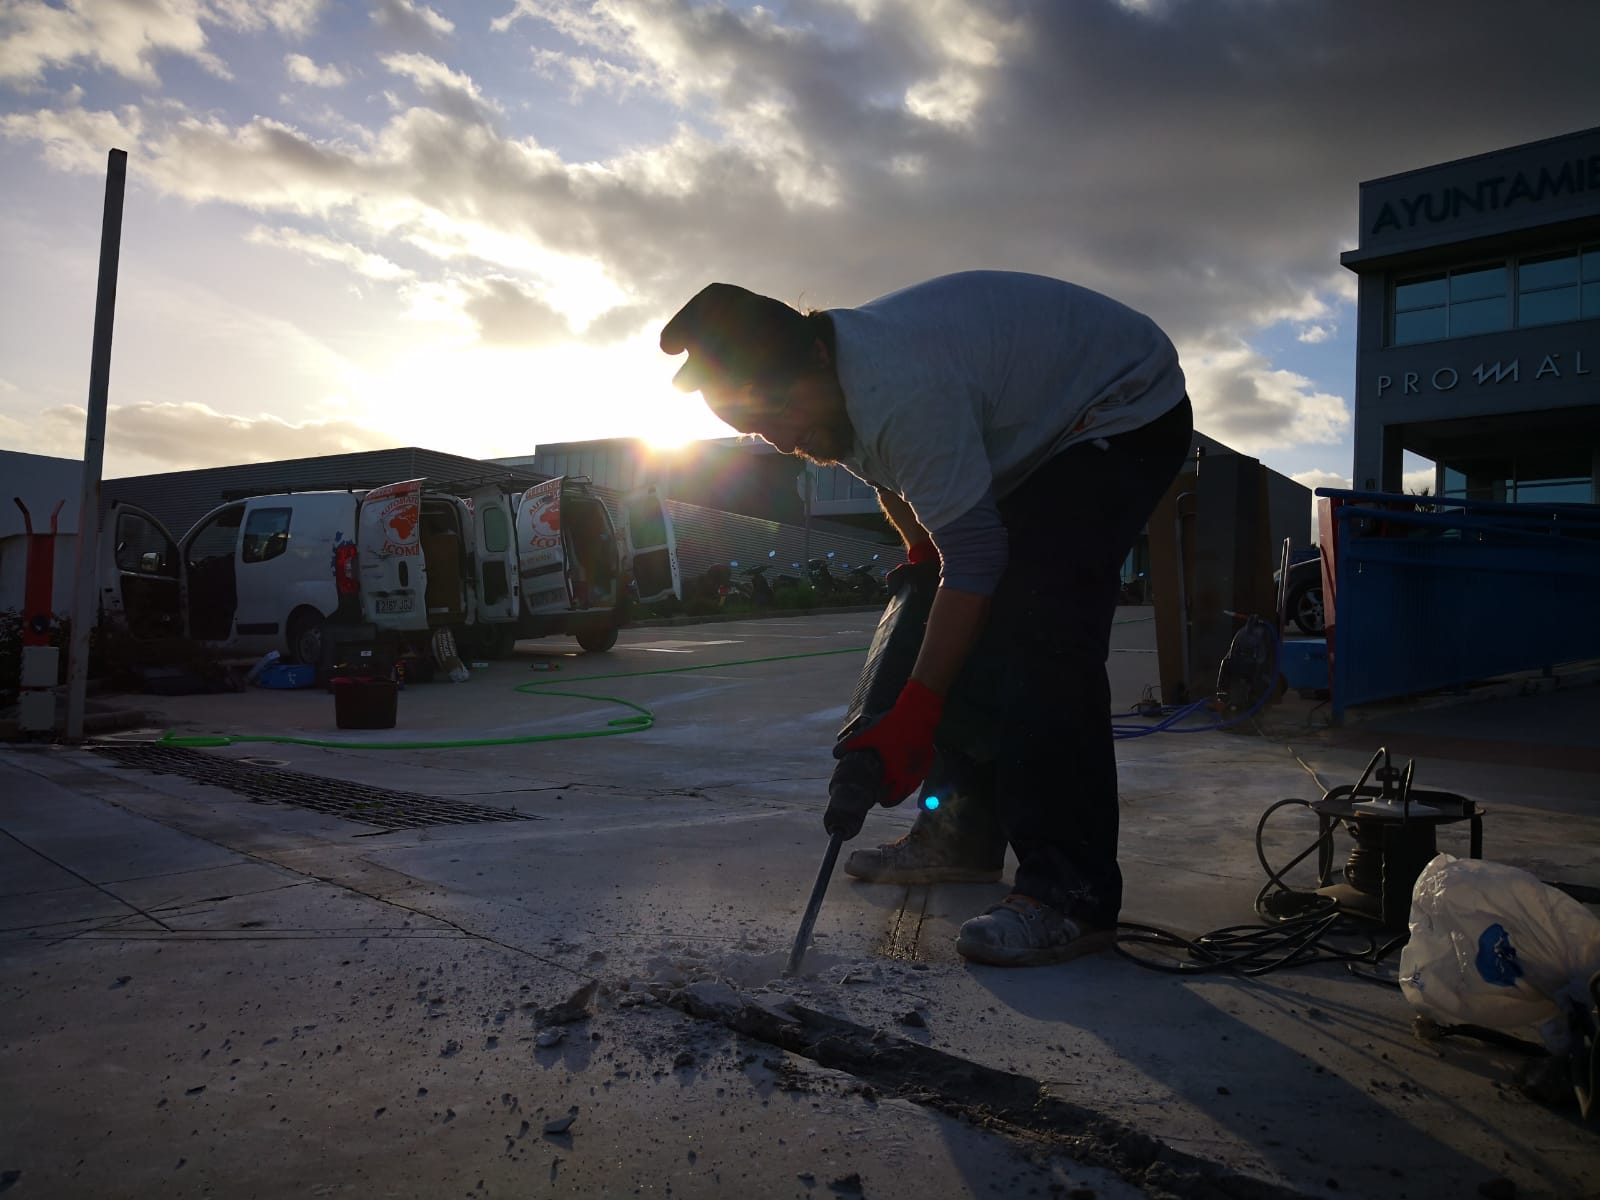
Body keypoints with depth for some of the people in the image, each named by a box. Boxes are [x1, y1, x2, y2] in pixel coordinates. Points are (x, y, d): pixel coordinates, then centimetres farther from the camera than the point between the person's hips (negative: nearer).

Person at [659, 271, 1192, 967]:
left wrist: (912, 715, -31)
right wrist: (922, 556, 3)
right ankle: (961, 837, 13)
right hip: (1040, 433, 10)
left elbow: (973, 554, -33)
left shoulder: (899, 390, -35)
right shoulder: (838, 385, -3)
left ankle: (1072, 895, -21)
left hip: (1127, 411, -10)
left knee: (1041, 638, -24)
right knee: (970, 630, 5)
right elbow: (897, 485, 17)